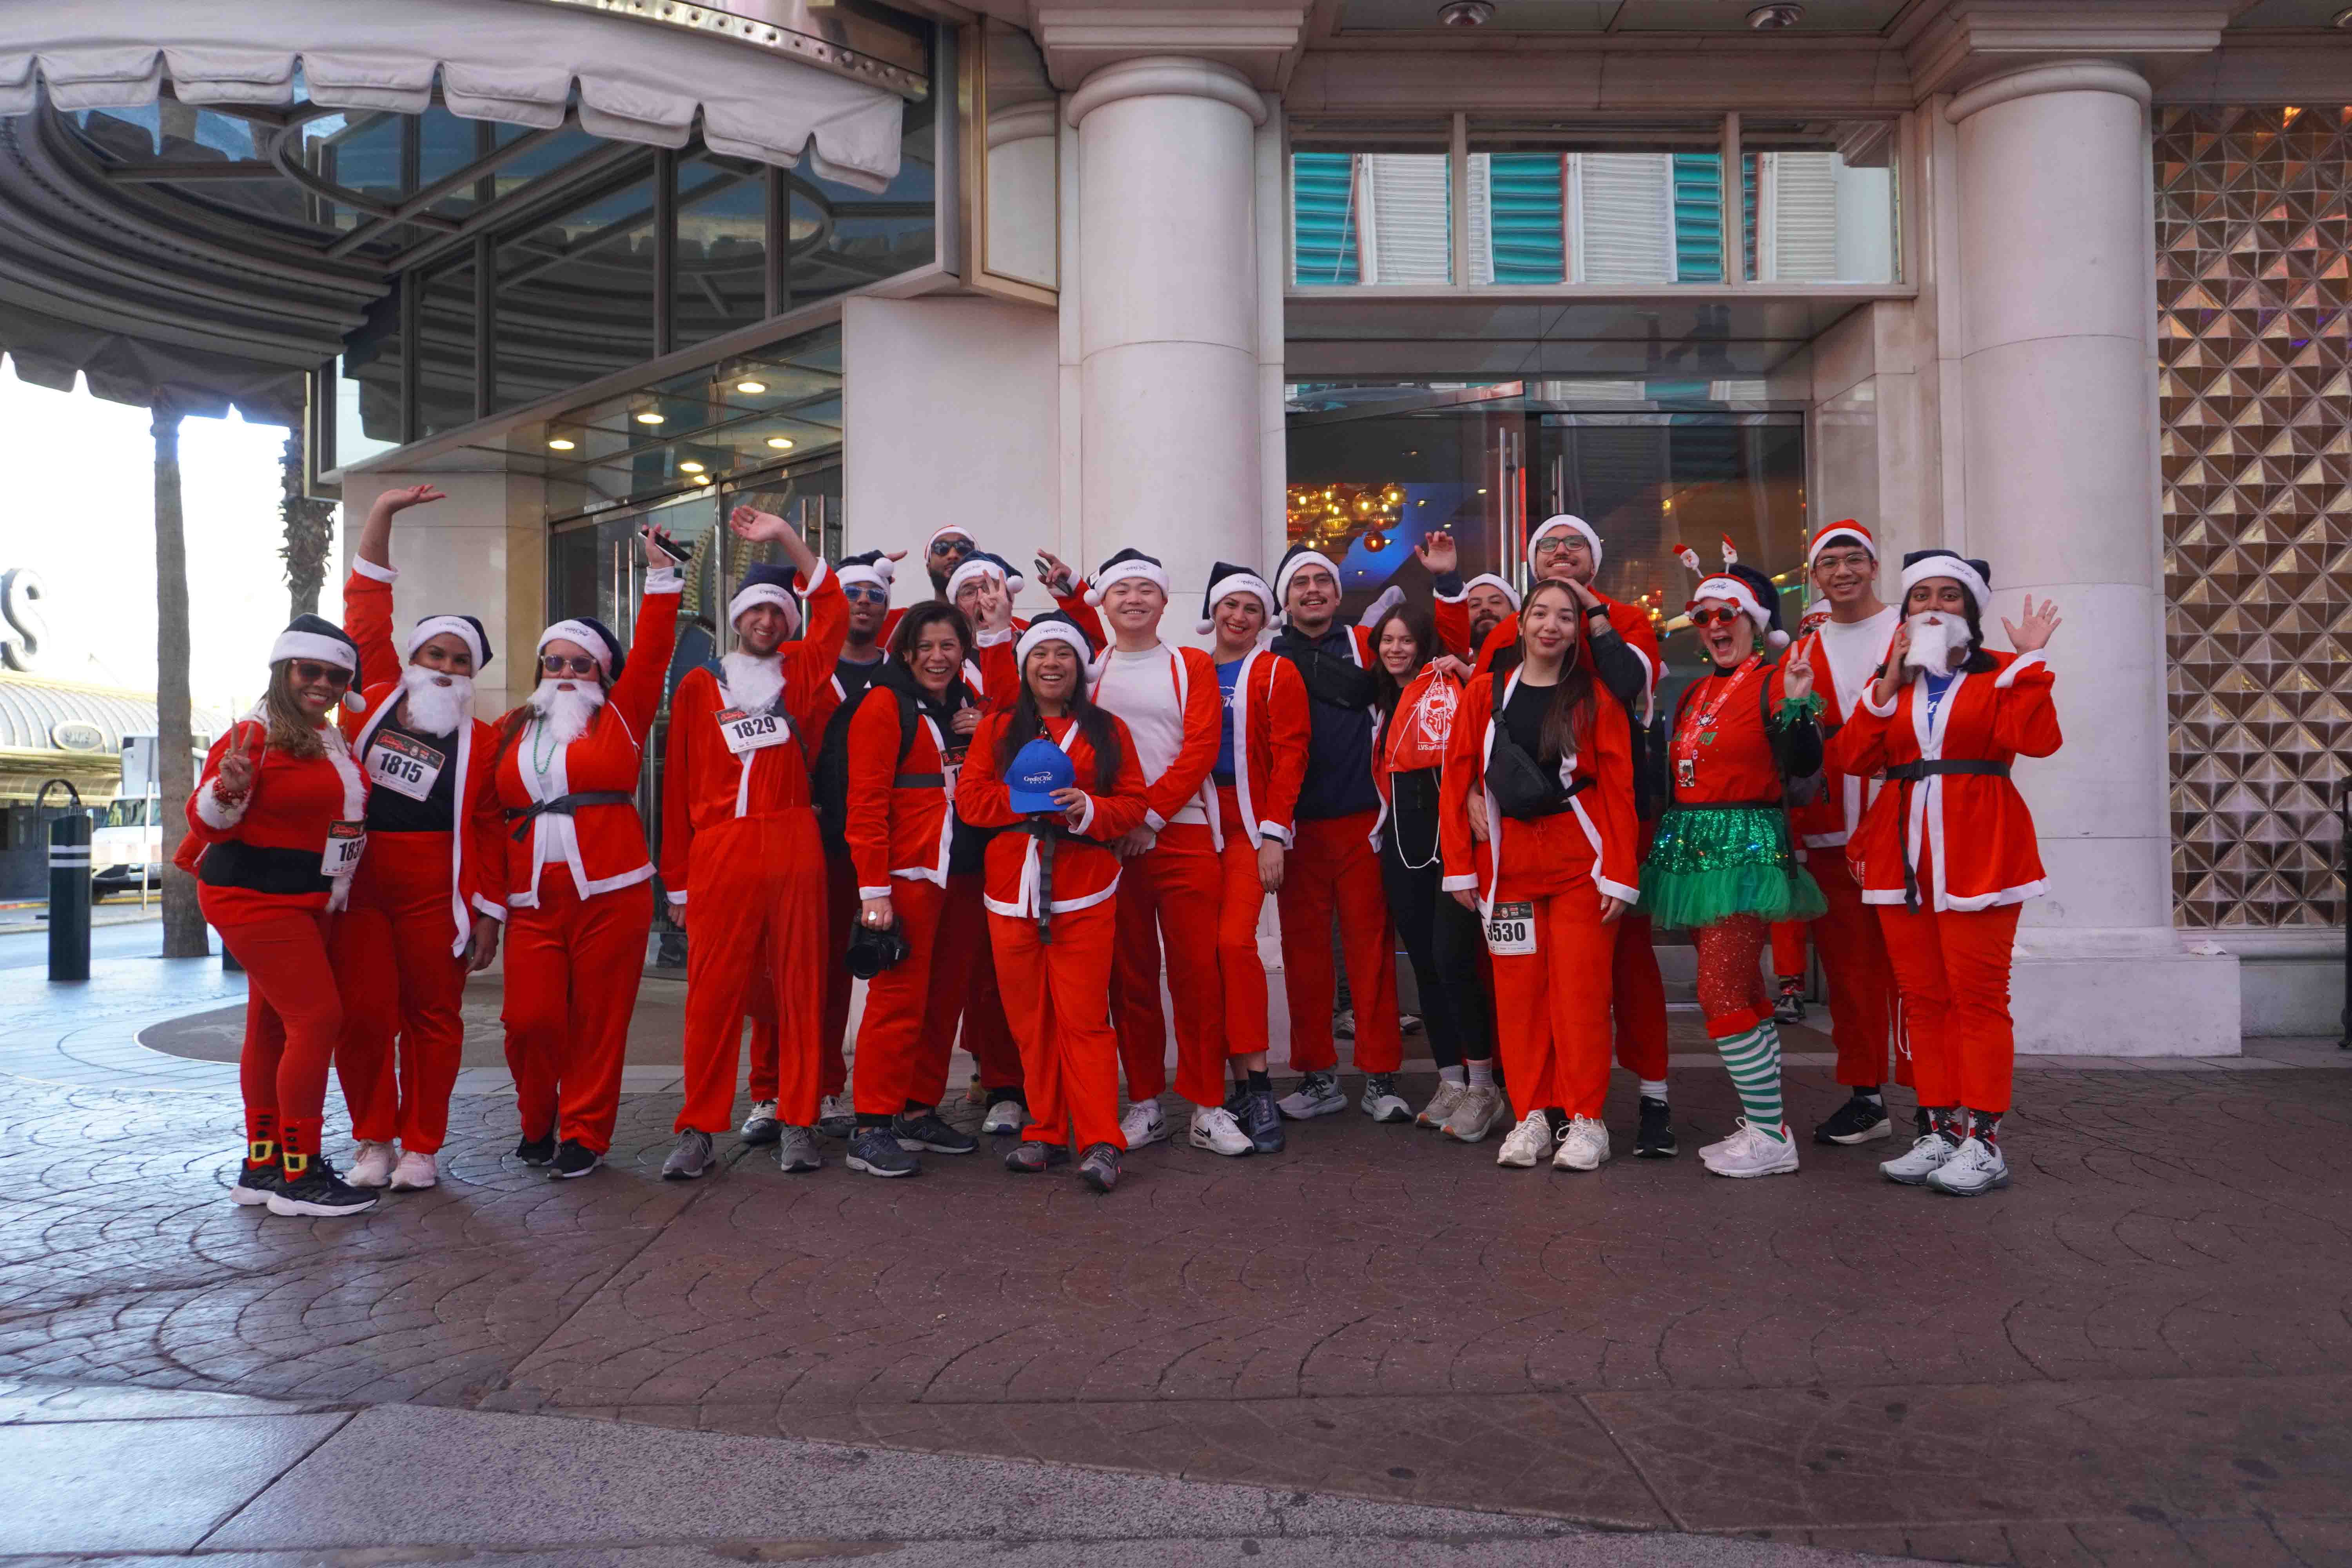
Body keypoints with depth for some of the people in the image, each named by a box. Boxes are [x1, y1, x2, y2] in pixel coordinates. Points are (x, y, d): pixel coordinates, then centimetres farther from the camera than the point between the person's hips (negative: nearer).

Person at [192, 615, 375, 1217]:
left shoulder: (331, 739, 10)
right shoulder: (256, 736, -16)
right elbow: (208, 823, -19)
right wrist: (228, 790, -36)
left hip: (307, 905, 9)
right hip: (257, 900, -9)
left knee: (273, 1025, 14)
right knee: (318, 1019, -14)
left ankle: (261, 1166, 23)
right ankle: (298, 1176, -7)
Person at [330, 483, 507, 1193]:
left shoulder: (481, 741, 3)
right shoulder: (376, 699, 8)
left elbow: (490, 831, 2)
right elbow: (366, 611, 8)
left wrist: (489, 913, -2)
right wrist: (383, 514, 4)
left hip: (435, 893, -1)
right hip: (358, 881, 1)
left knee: (433, 1019, 4)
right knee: (362, 1016, 2)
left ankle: (421, 1147, 16)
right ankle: (373, 1141, 18)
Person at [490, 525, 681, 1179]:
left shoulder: (620, 718, 8)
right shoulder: (510, 733, 15)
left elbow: (650, 653, -2)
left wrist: (660, 573, -5)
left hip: (610, 892, -2)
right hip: (533, 900, 2)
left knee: (598, 1019, 1)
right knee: (529, 1016, -5)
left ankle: (583, 1134, 15)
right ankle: (537, 1124, 20)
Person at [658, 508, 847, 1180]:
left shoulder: (800, 671, 13)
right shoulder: (699, 685, 10)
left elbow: (834, 609, 4)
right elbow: (678, 785, 8)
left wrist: (786, 537, 1)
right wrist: (677, 879, 5)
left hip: (794, 846, 1)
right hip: (718, 852, -1)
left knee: (799, 986, 4)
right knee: (713, 992, 0)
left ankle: (798, 1123, 12)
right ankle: (699, 1130, 9)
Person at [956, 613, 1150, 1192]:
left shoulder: (1107, 731, 10)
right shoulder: (996, 728, 11)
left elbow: (1133, 804, 5)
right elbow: (969, 798, 2)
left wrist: (1088, 810, -14)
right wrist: (1028, 798, -11)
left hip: (1083, 896, -2)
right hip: (1012, 893, 2)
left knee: (1085, 1019, -6)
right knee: (1030, 1019, 6)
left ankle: (1100, 1143, -1)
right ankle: (1045, 1133, 18)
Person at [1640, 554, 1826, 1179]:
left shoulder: (1773, 681, -7)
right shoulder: (1697, 692, 16)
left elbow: (1801, 766, -20)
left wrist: (1797, 705, -33)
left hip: (1747, 847, -8)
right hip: (1691, 847, 8)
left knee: (1722, 993, -11)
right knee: (1744, 995, 14)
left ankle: (1771, 1138, 0)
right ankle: (1763, 1123, 23)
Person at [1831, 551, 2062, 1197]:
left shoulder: (2002, 676, 6)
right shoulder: (1889, 684, 16)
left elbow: (2036, 740, -13)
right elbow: (1851, 758, 2)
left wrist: (2031, 660, -10)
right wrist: (1889, 686, -3)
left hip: (1977, 852, -4)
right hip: (1903, 855, 4)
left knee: (1978, 997, -5)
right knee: (1922, 998, 7)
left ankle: (1983, 1140, 2)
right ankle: (1942, 1131, 15)